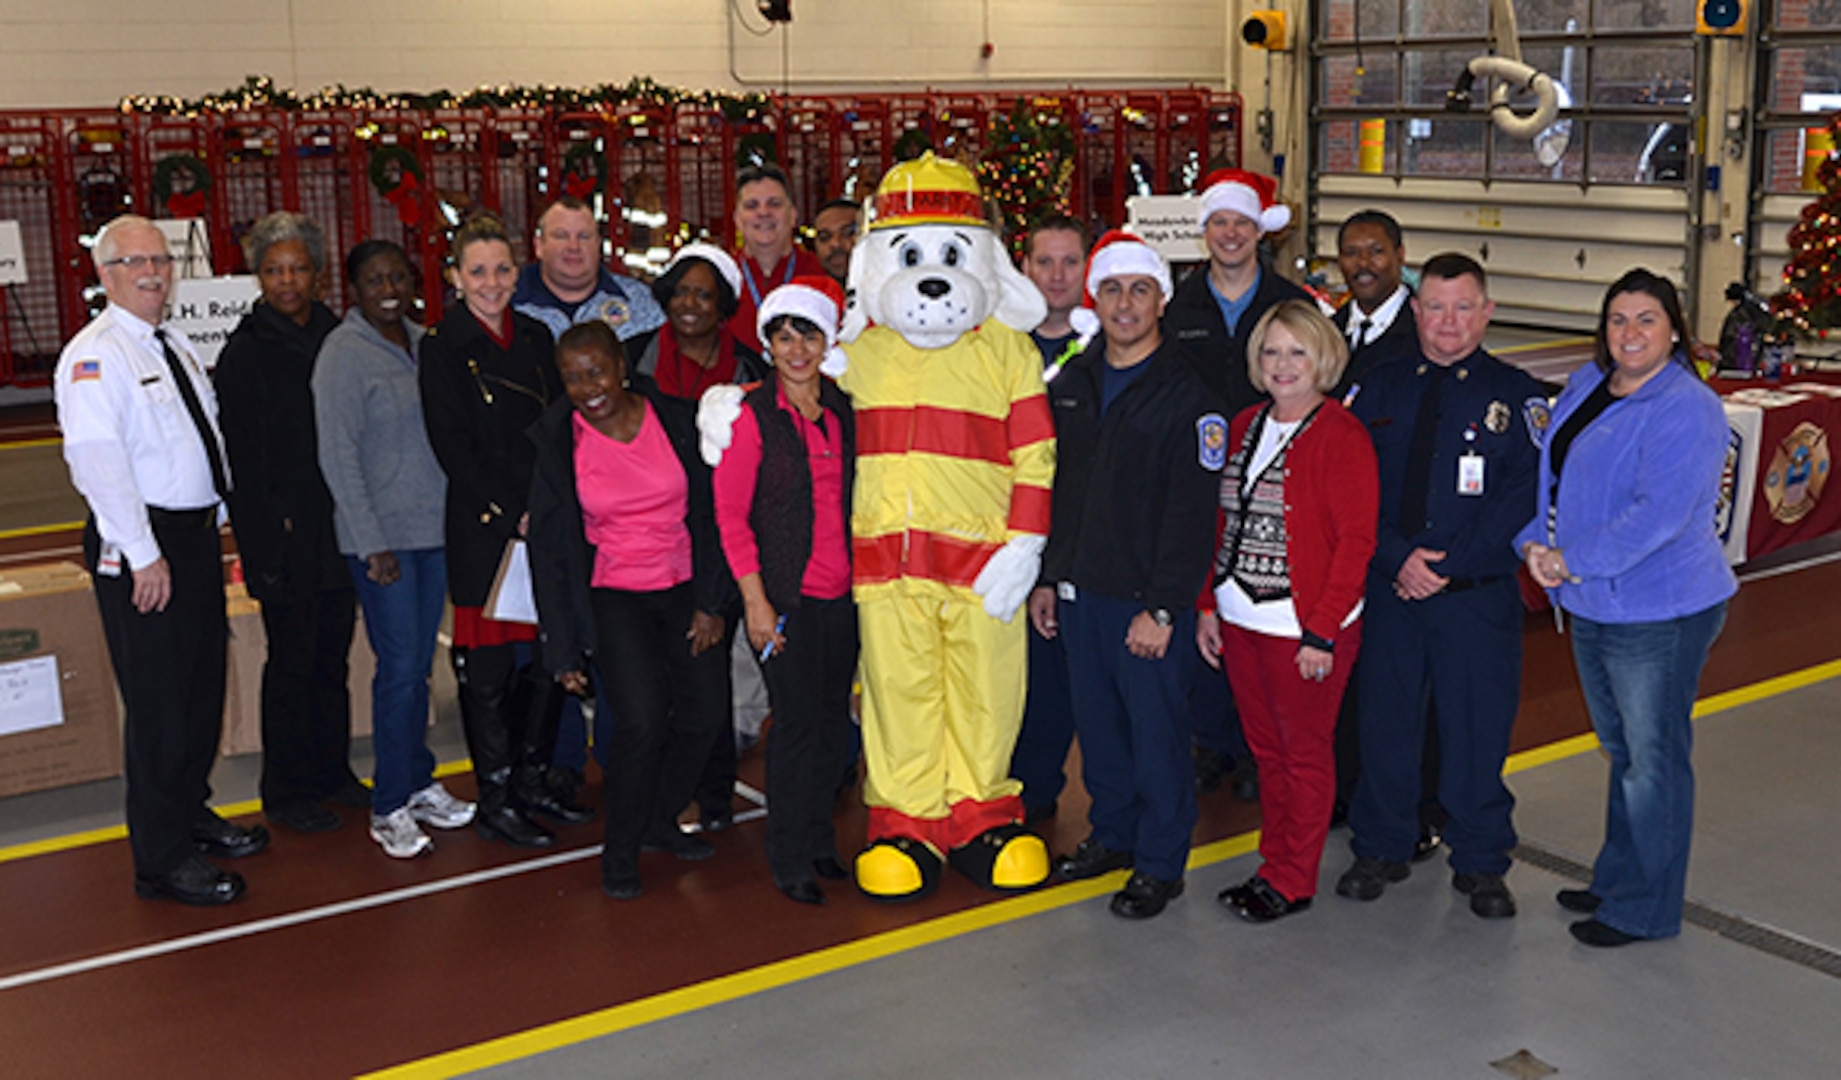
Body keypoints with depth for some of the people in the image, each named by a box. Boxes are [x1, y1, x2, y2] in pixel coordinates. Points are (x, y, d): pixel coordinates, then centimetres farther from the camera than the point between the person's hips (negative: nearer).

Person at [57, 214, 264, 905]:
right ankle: (161, 860, 7)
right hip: (139, 546, -9)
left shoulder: (176, 347, 15)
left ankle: (190, 813, 36)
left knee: (203, 687, 18)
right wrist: (144, 555, -23)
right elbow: (97, 460, -21)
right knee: (158, 704, -4)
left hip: (196, 536, 9)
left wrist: (217, 516, 12)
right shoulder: (94, 355, -13)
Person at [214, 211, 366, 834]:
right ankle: (286, 791, 15)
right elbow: (241, 456, -9)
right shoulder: (246, 353, -7)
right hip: (286, 537, -5)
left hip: (339, 528, 5)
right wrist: (264, 543, -14)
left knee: (333, 656, 14)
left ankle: (332, 772, 28)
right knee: (292, 662, 3)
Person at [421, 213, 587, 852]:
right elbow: (453, 448, -9)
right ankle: (494, 802, 10)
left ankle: (531, 780, 23)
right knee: (489, 668, 0)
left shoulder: (536, 337, 12)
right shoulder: (442, 346, -4)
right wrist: (512, 515, -14)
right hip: (483, 532, -5)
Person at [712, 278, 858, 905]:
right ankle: (790, 860, 10)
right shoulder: (751, 415, -6)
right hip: (785, 594, -5)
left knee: (834, 717, 10)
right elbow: (730, 514, -7)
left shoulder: (843, 412, 9)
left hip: (842, 593, 5)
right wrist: (755, 599, -11)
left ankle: (819, 840, 26)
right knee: (795, 721, -3)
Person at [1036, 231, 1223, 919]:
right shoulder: (1071, 384, 10)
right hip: (1078, 592, 6)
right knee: (1097, 723, 15)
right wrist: (1047, 577, 12)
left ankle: (1160, 863, 17)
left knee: (1156, 730, 3)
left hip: (1149, 601, -6)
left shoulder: (1186, 397, -10)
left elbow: (1191, 514, -14)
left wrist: (1162, 608, -18)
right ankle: (1112, 834, 33)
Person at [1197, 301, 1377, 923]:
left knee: (1304, 753, 6)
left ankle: (1292, 883, 16)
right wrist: (1209, 604, 9)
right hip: (1240, 621, 7)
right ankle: (1275, 865, 28)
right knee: (1266, 749, 15)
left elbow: (1355, 542, -13)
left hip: (1306, 628, -6)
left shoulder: (1342, 436, -11)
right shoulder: (1245, 427, 11)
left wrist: (1321, 631, -16)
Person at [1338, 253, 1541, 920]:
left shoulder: (1514, 395, 0)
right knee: (1386, 719, 9)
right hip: (1389, 586, 2)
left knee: (1479, 726, 5)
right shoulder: (1381, 391, 7)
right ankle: (1382, 848, 26)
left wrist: (1450, 562, -14)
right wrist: (1397, 557, -12)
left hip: (1479, 593, -2)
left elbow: (1524, 494, -7)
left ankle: (1480, 863, 21)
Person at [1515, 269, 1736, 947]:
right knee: (1621, 750, 21)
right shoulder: (1586, 385, 8)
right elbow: (1548, 475, 12)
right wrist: (1536, 541, -4)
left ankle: (1645, 909, 16)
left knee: (1653, 760, 3)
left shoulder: (1687, 410, -17)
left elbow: (1659, 513, -26)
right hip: (1593, 607, 8)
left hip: (1660, 614, -8)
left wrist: (1573, 560, -22)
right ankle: (1617, 881, 36)